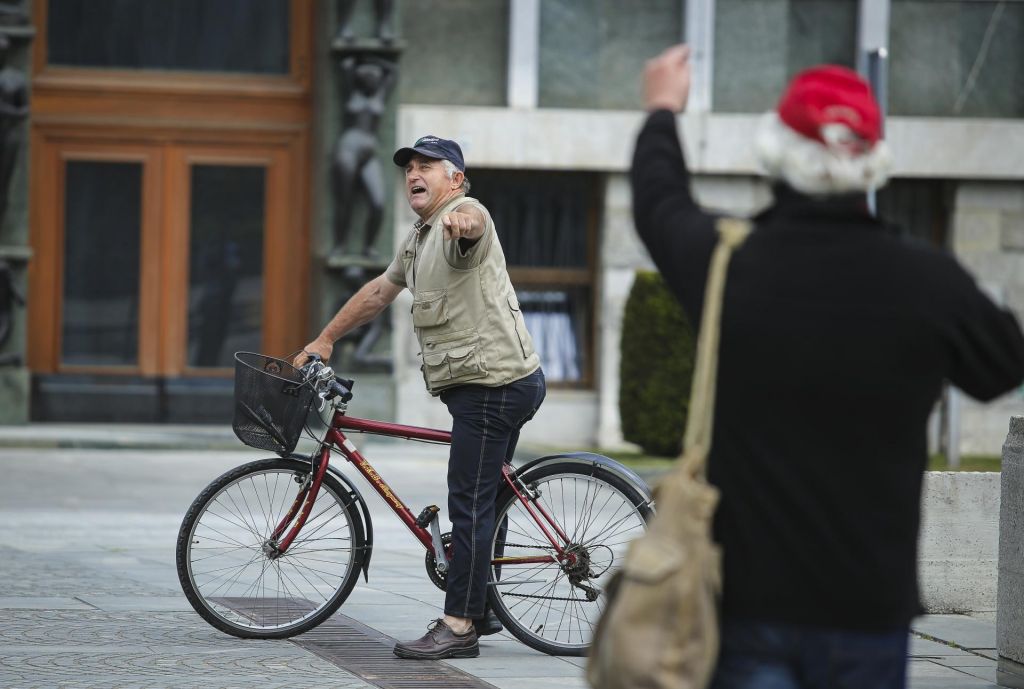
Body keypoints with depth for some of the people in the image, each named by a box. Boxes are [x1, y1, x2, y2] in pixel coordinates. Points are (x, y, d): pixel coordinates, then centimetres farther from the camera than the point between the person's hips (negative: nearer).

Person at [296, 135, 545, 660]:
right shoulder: (418, 239, 20)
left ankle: (458, 627, -11)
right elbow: (378, 291, 31)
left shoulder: (464, 213, -11)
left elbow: (470, 219, -37)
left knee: (470, 505, -11)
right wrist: (325, 340, 33)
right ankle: (478, 610, 28)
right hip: (481, 384, 10)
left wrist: (461, 222, -61)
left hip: (495, 384, -10)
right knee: (480, 502, 18)